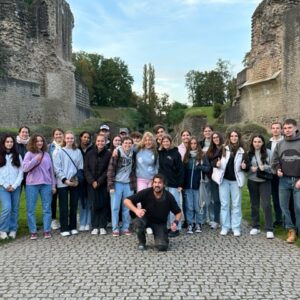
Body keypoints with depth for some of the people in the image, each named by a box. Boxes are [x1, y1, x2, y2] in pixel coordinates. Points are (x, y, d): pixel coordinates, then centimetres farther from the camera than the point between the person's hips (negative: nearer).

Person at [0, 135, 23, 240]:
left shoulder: (18, 156, 10)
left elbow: (21, 172, 4)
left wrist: (14, 185, -6)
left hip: (16, 187, 2)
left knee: (15, 209, 4)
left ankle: (13, 230, 14)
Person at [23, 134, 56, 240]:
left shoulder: (46, 154, 9)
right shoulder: (29, 154, 1)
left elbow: (51, 170, 10)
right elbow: (25, 168, -10)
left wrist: (53, 185, 7)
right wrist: (36, 159, -21)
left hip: (46, 184, 2)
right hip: (32, 185, -2)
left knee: (47, 208, 5)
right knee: (31, 209, 2)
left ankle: (47, 230, 13)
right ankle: (33, 231, 11)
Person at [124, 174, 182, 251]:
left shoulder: (169, 197, -17)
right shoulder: (146, 193, -21)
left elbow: (178, 212, -3)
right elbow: (126, 201, -24)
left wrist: (176, 222, -25)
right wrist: (136, 210, -42)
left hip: (160, 223, 0)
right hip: (146, 218, 0)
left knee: (162, 247, -23)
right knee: (138, 222, -36)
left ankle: (161, 237, 16)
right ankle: (142, 242, -4)